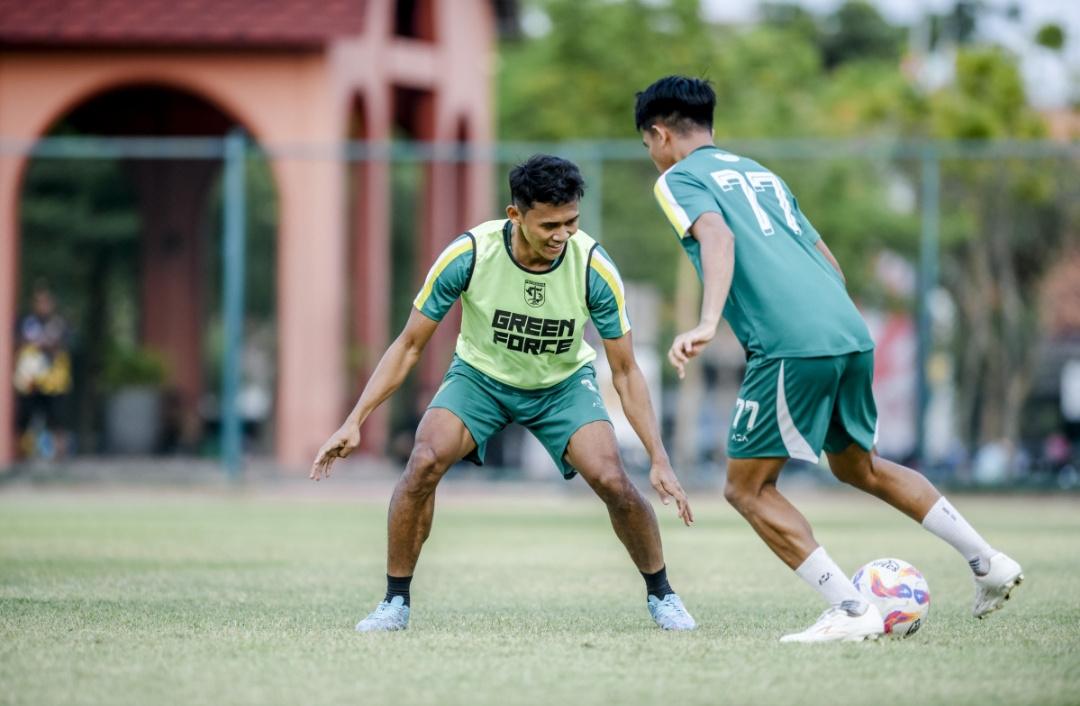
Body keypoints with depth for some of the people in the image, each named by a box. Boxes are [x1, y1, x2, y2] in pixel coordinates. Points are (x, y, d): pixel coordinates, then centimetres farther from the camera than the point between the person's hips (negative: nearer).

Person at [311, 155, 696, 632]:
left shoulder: (594, 268, -27)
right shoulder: (469, 254, -28)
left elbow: (626, 372, -17)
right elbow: (409, 346, -16)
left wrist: (659, 459, -23)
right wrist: (354, 422, -22)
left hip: (564, 383, 0)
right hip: (480, 375, 0)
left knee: (613, 482, -20)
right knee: (424, 462, -25)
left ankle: (660, 594, 8)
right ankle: (396, 602, -8)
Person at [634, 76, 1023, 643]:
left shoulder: (678, 179, 7)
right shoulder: (758, 173, 29)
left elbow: (718, 235, -15)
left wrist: (707, 323, -27)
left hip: (791, 344, -8)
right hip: (852, 333, 8)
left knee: (747, 487, 4)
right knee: (858, 466, 28)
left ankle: (852, 611, -6)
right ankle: (988, 562, 25)